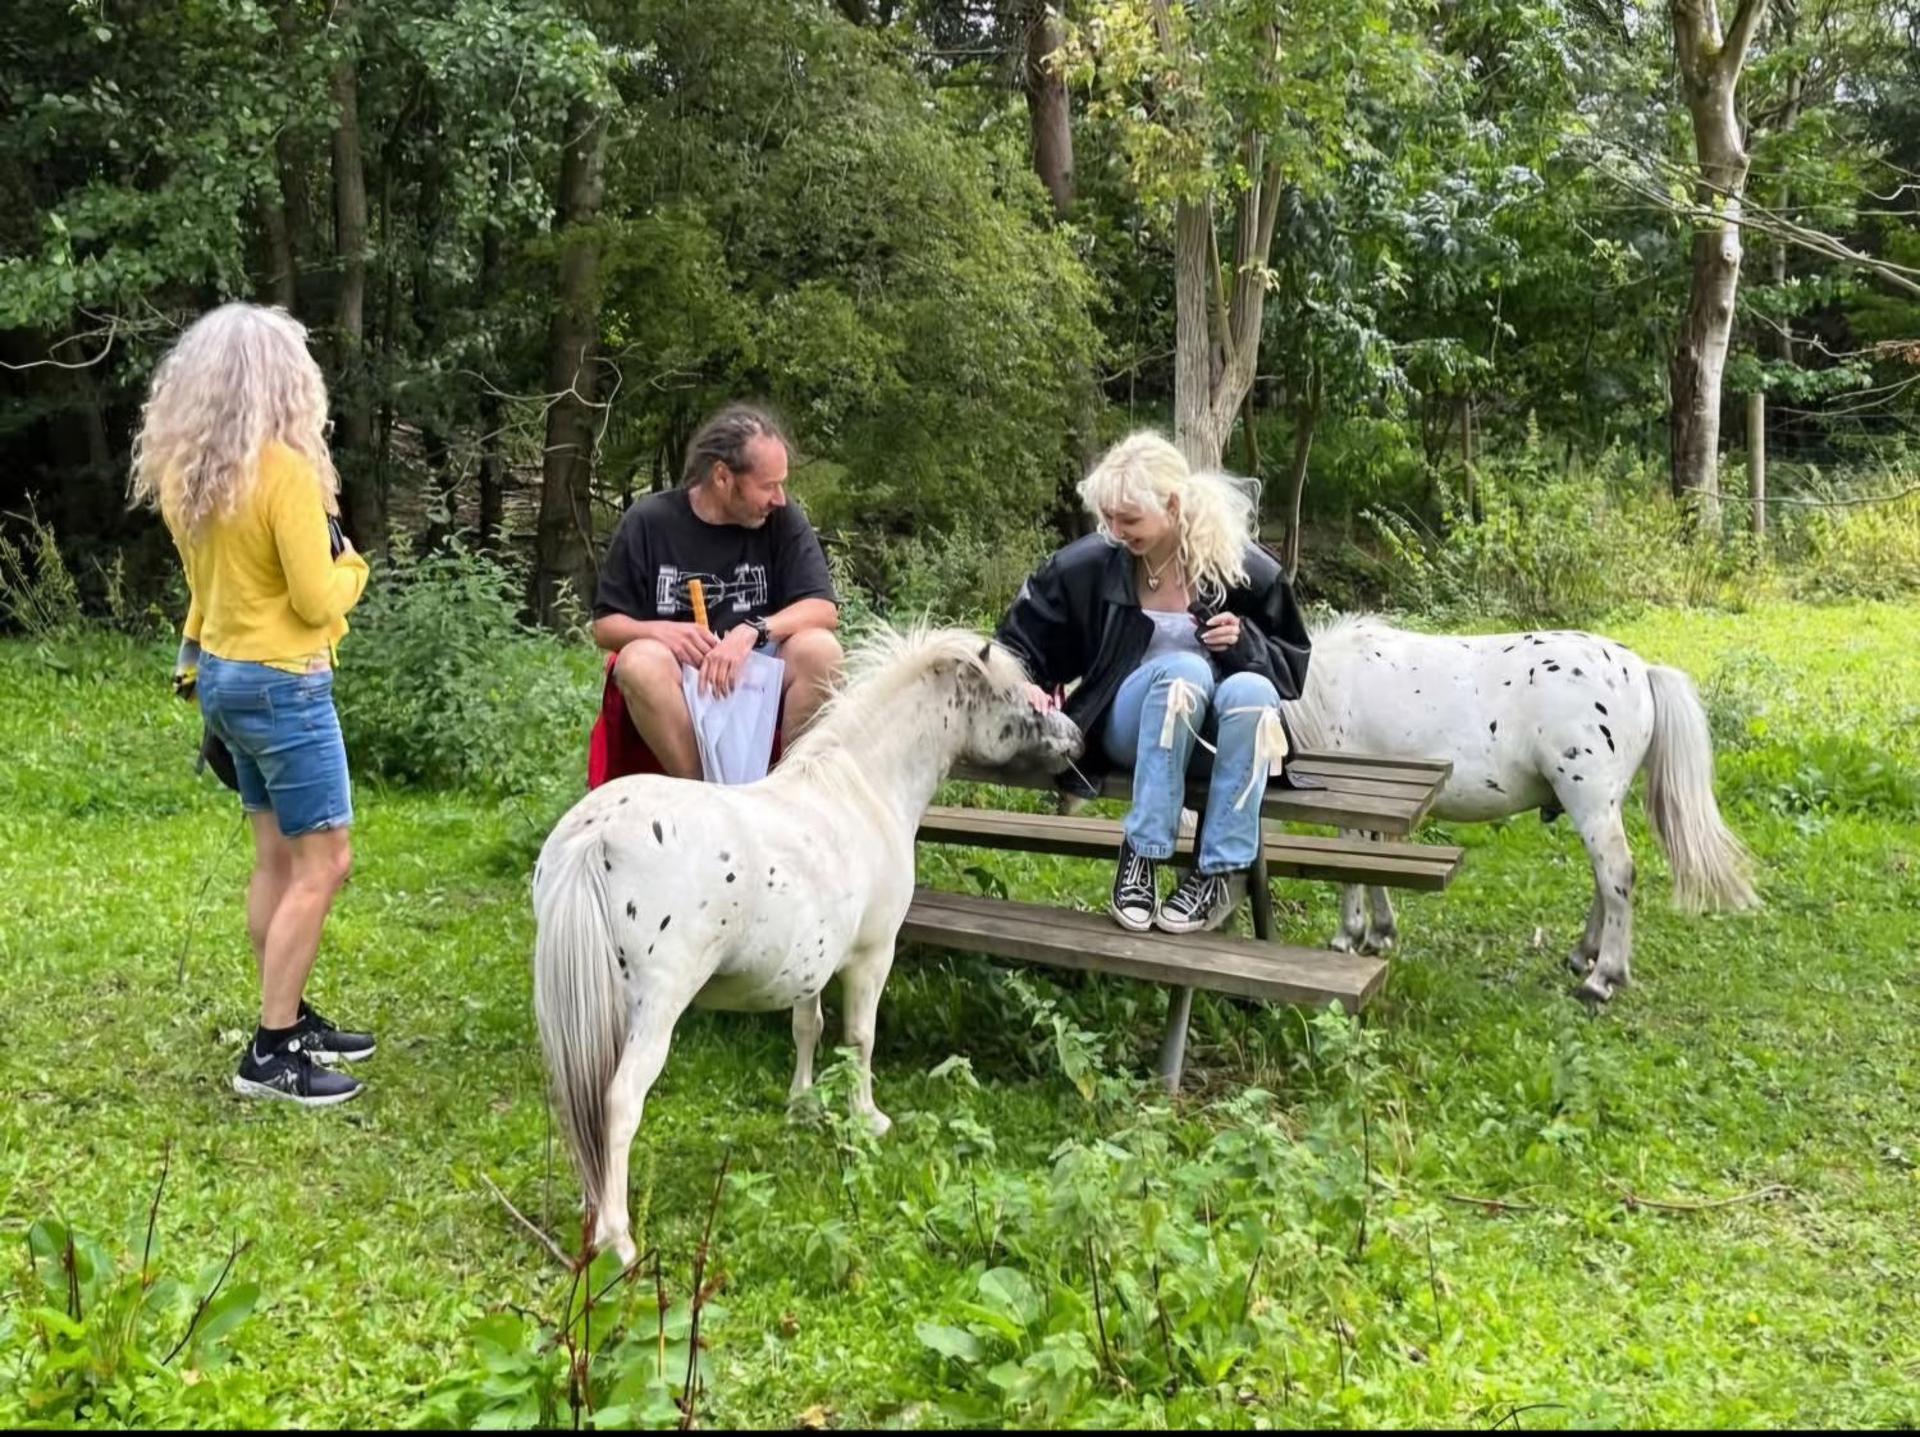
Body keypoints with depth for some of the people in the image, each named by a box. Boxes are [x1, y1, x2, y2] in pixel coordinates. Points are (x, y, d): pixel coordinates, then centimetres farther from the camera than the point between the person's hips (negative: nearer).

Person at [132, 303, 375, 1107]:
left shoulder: (186, 472, 6)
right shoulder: (284, 471, -20)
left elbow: (213, 580, 12)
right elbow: (318, 603, -18)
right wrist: (353, 569, 1)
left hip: (224, 676, 9)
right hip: (281, 685, -9)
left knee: (278, 857, 16)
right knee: (322, 863, -2)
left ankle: (291, 1020, 24)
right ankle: (270, 1055, 1)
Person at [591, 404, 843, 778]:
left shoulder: (783, 520, 1)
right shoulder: (648, 522, -1)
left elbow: (825, 610, -8)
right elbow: (605, 626, 3)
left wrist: (752, 630, -26)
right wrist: (659, 630, -20)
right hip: (678, 685, -1)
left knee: (821, 649, -28)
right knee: (639, 660, -33)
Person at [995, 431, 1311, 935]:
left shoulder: (1243, 568, -9)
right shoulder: (1091, 562, -7)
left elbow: (1292, 665, 2)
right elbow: (1021, 638, 6)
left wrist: (1244, 641, -17)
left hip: (1218, 728, 1)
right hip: (1130, 728, -1)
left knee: (1250, 690, -35)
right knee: (1184, 669, -34)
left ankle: (1222, 872, -29)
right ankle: (1142, 857, -32)